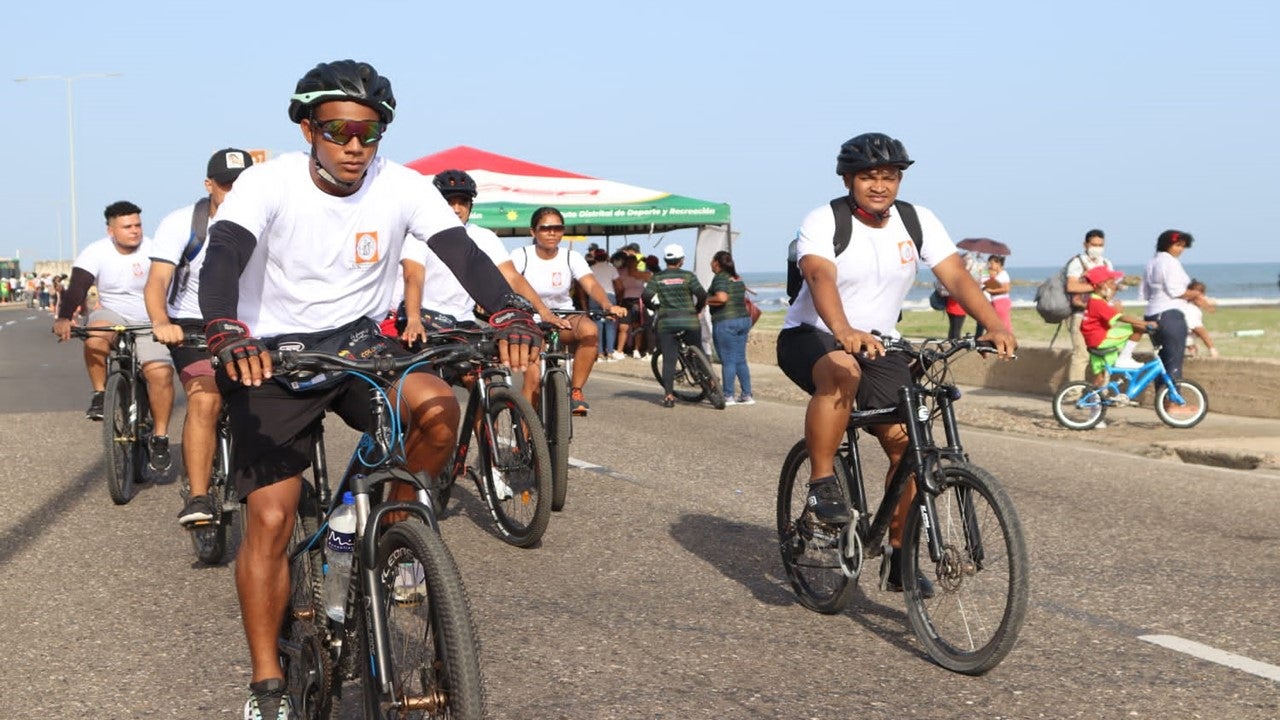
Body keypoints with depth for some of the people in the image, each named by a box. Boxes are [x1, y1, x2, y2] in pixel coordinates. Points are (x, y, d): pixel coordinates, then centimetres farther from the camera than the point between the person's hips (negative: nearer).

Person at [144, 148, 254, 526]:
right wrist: (161, 323, -42)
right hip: (193, 326, -3)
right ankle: (197, 498, -24)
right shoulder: (181, 223, -12)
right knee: (206, 399, -26)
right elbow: (157, 282, -22)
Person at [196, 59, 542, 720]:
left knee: (438, 405, -29)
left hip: (360, 346, 2)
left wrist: (509, 313, -42)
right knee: (269, 518, -9)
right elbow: (222, 255, -32)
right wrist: (226, 331, -53)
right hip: (272, 356, -2)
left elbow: (462, 250, -22)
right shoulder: (269, 183, -17)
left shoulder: (402, 187, -10)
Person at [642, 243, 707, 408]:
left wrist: (655, 308, 13)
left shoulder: (657, 278, 5)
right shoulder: (688, 276, 1)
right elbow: (702, 294, -8)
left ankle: (668, 395, -7)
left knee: (668, 360, 0)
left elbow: (646, 297, -5)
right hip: (689, 321, -1)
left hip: (666, 322, 1)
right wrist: (698, 308, 10)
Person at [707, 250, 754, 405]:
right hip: (744, 319, 8)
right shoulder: (737, 278, 14)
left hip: (725, 322, -8)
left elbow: (721, 298, -28)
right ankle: (747, 395, 13)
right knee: (740, 360, 12)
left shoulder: (720, 278, -12)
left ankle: (728, 396, 0)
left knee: (727, 361, -3)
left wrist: (707, 300, -11)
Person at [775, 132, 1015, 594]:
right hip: (810, 336, -4)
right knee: (841, 374, -39)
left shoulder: (918, 221, -4)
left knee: (907, 443, -10)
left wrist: (994, 326, -32)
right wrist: (845, 333, -55)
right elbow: (821, 278, -35)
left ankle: (898, 556, 5)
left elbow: (956, 276, -15)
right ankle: (821, 485, -23)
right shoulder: (823, 222, -17)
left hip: (877, 344, 5)